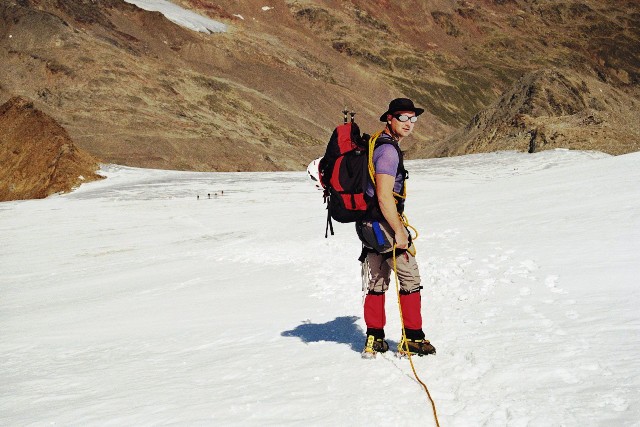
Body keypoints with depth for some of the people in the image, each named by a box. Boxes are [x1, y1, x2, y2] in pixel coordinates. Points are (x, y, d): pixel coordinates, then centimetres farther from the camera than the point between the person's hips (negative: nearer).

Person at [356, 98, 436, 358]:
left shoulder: (375, 144, 14)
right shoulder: (388, 150, -16)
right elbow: (384, 197, -23)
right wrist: (399, 232, -20)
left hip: (368, 225, 10)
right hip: (384, 224, -10)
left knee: (376, 283, 14)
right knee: (410, 278, 0)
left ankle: (375, 339, 18)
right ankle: (412, 339, 6)